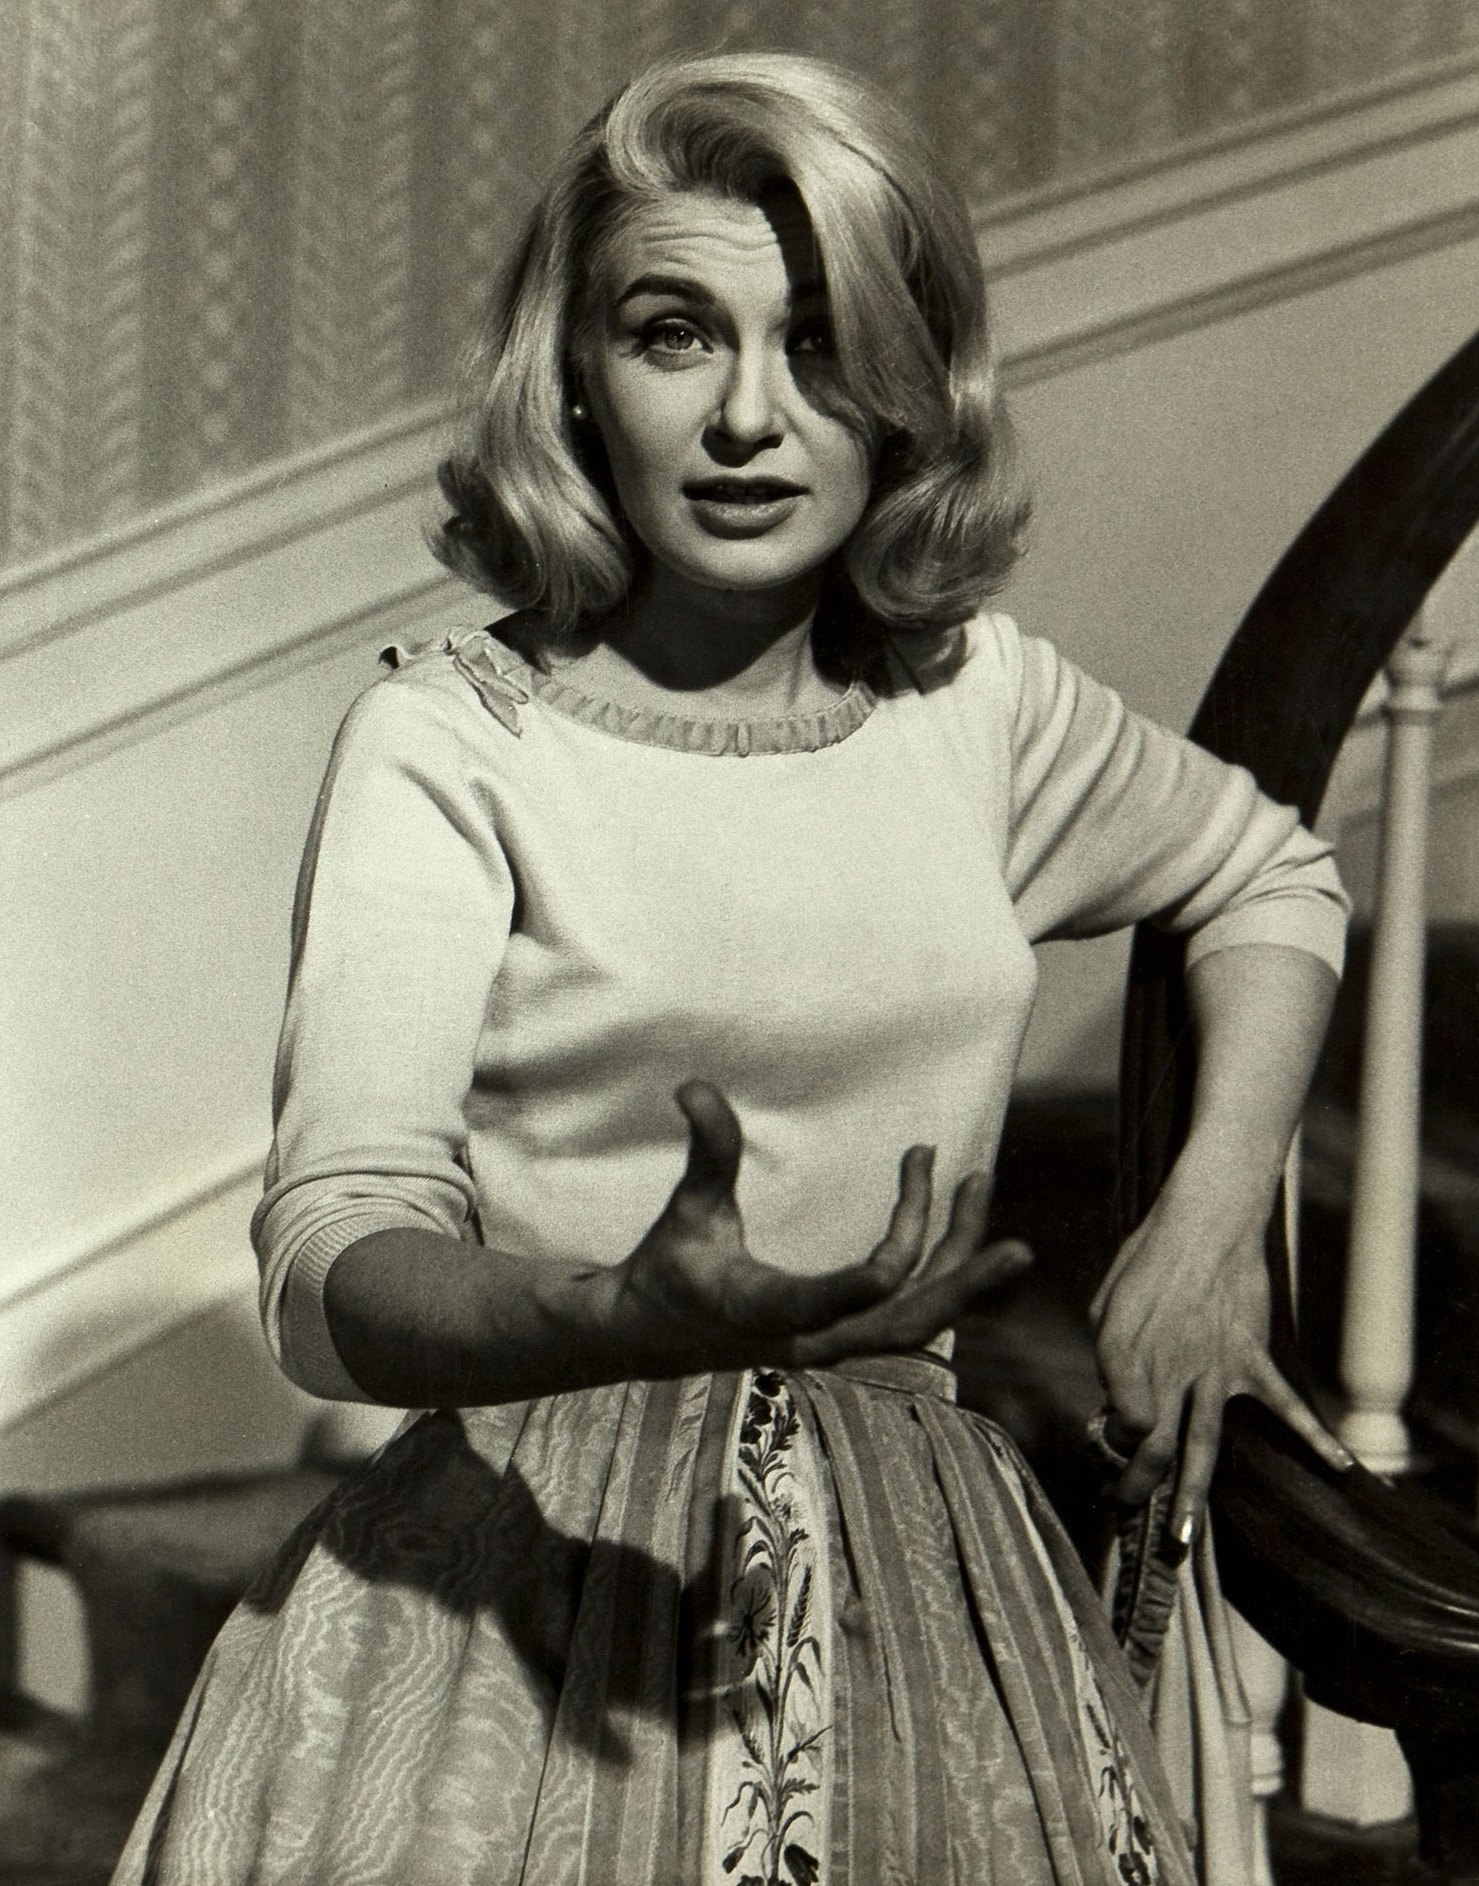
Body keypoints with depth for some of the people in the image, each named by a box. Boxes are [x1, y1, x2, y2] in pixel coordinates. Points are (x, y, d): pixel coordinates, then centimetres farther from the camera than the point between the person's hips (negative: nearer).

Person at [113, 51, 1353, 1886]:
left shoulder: (982, 704, 7)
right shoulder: (448, 741, -6)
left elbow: (1267, 872, 27)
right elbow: (333, 1266, -17)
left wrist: (1210, 1224, 14)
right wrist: (635, 1323, -37)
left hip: (916, 1575, 4)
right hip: (527, 1577, -3)